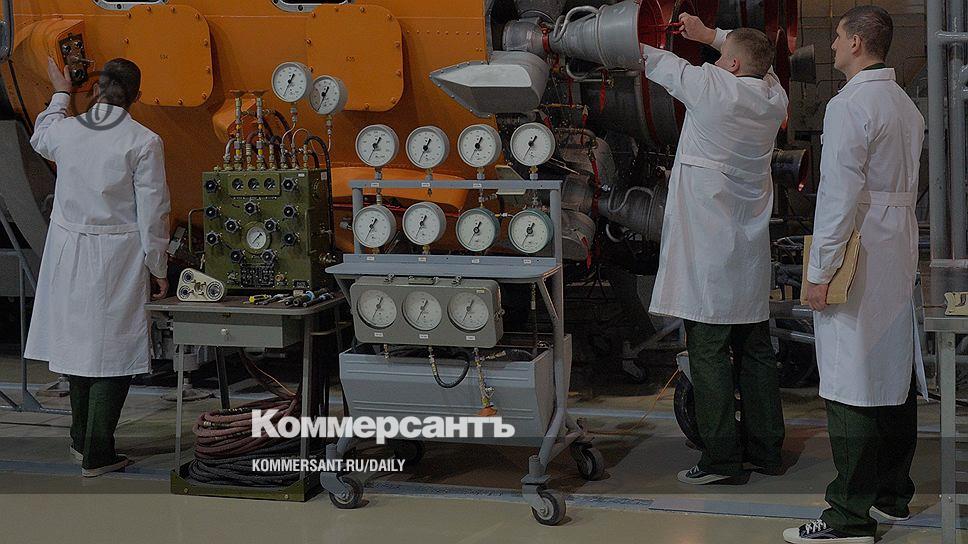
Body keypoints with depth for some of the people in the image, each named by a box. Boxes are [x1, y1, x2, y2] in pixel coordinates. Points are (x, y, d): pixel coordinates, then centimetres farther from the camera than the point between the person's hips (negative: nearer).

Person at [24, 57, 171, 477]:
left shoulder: (65, 130, 0)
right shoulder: (144, 143, -12)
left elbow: (41, 139, 27)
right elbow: (153, 212, -10)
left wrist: (60, 94, 42)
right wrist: (158, 269, 0)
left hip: (69, 251, 5)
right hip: (119, 256, -5)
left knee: (78, 340, 17)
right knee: (112, 346, 1)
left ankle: (82, 439, 31)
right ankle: (97, 454, 2)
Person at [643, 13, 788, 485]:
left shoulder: (713, 87, -12)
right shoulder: (774, 96, 5)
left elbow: (662, 64, 5)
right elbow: (758, 57, 28)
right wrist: (709, 35, 33)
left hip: (707, 249, -7)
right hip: (752, 251, 7)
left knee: (709, 352, -4)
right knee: (755, 350, 12)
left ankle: (722, 457, -3)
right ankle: (765, 449, 19)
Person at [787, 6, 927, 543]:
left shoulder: (848, 106, -14)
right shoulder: (906, 105, 15)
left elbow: (840, 194, -19)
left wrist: (820, 270, -16)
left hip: (858, 253, -9)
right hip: (900, 249, 9)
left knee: (851, 384, -7)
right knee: (895, 373, 14)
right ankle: (893, 494, 24)